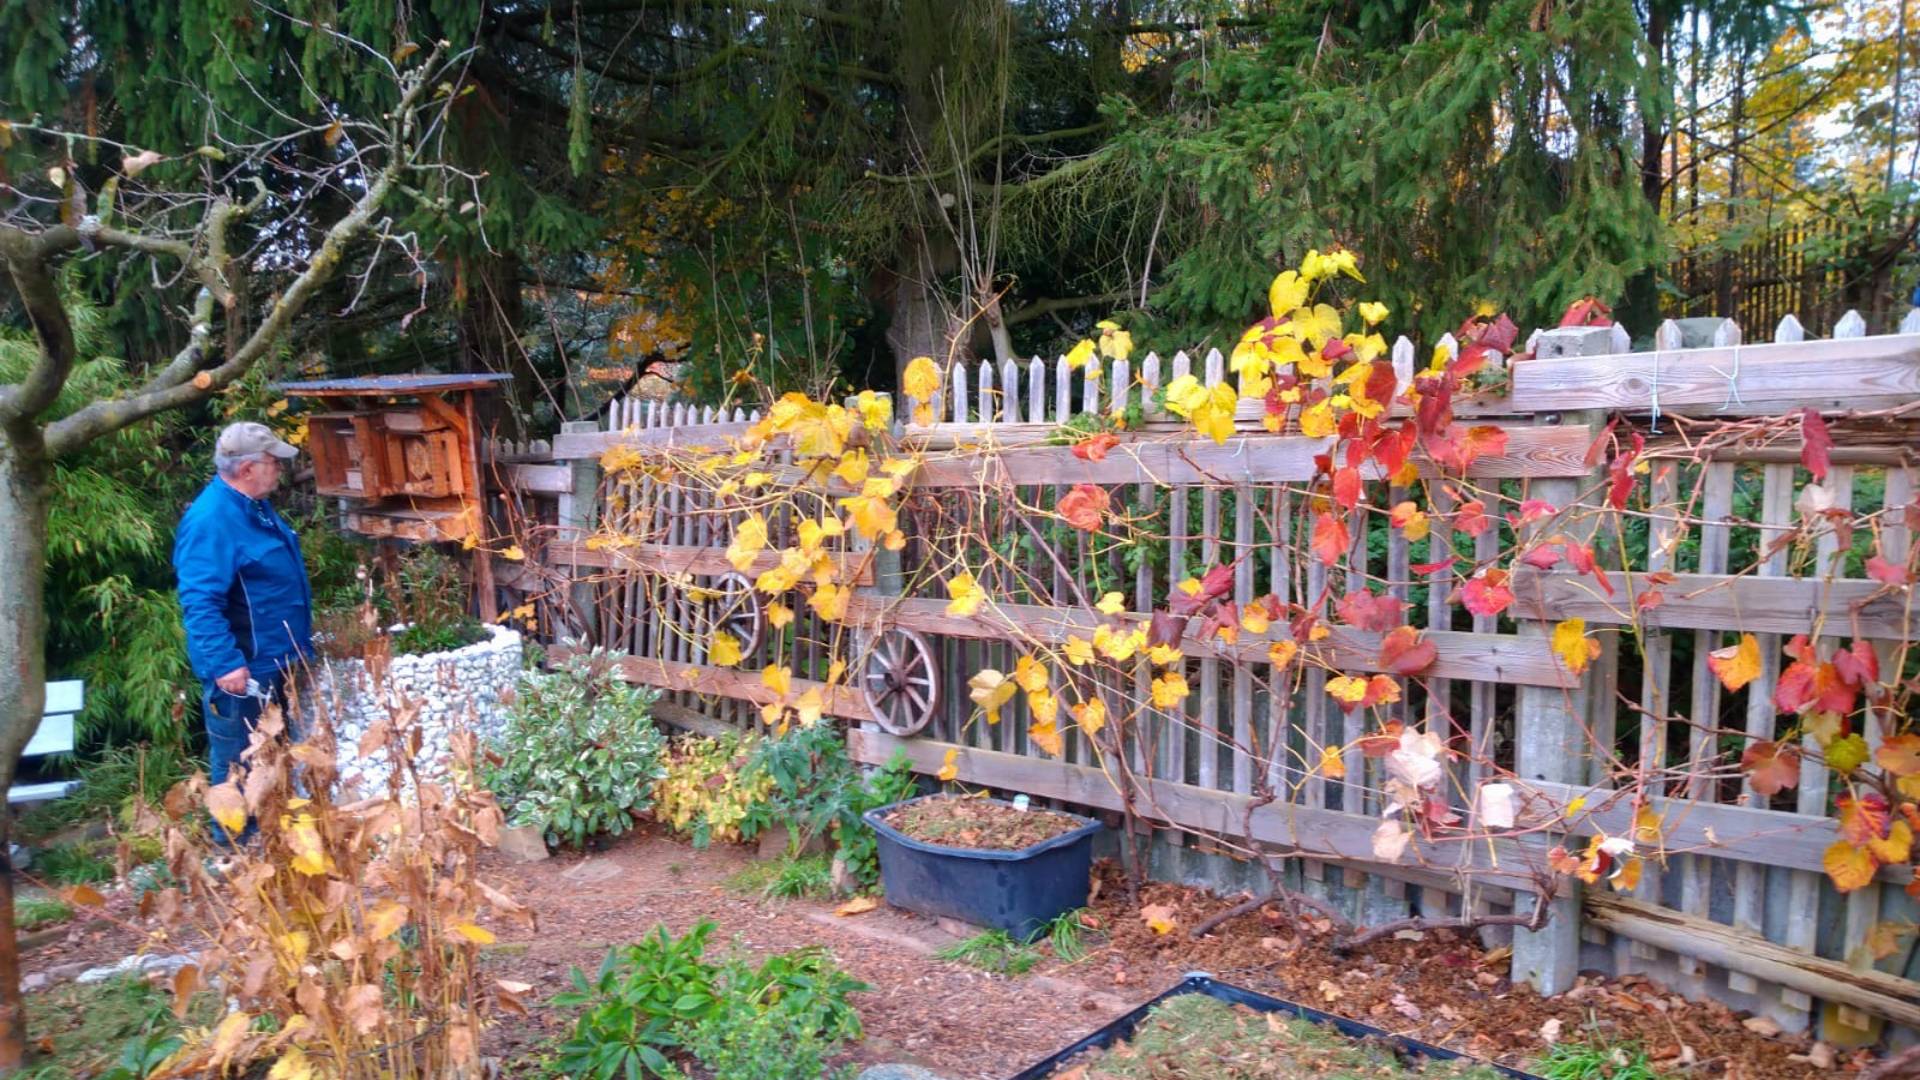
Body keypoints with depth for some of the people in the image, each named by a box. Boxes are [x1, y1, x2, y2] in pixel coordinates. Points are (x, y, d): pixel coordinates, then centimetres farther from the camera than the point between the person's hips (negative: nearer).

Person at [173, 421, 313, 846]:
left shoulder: (255, 507, 9)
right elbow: (199, 602, -30)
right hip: (242, 671, -10)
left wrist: (298, 646, 27)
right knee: (238, 764, 4)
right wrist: (225, 663, -35)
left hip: (275, 661, 10)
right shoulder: (211, 520, -23)